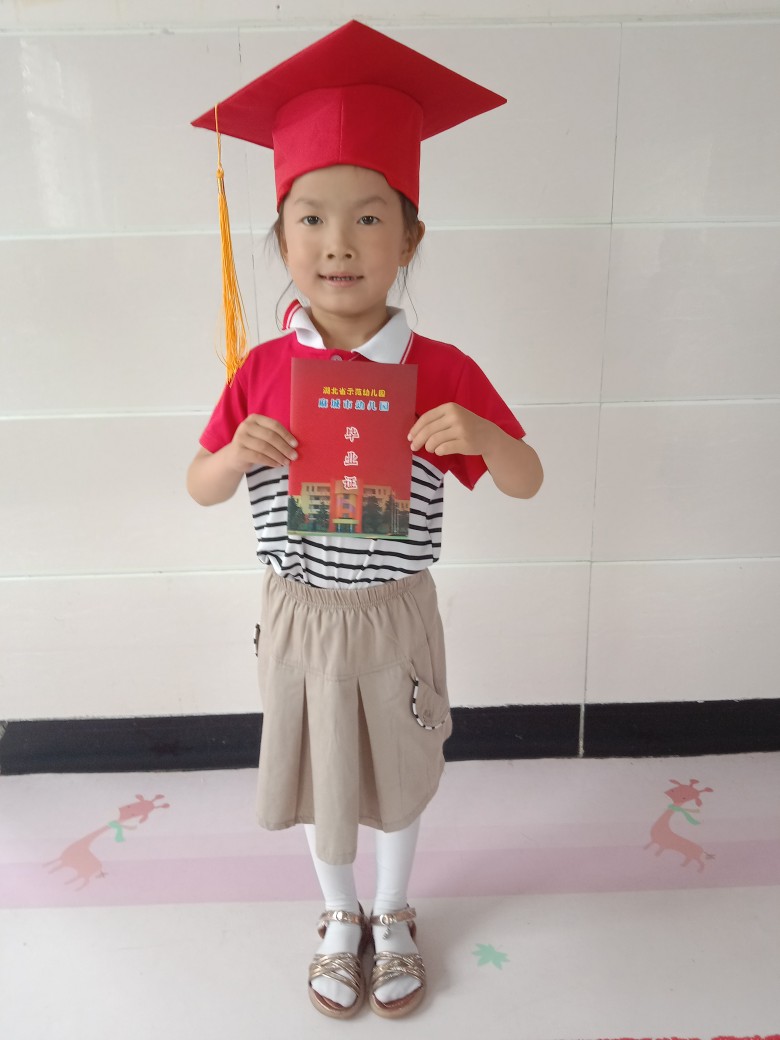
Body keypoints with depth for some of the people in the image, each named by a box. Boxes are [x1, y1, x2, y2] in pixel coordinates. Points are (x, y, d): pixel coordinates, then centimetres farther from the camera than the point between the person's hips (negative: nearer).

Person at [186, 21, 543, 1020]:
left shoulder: (442, 371, -13)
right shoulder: (264, 370, -9)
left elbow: (528, 482, -7)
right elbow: (200, 488, 1)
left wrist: (479, 436, -28)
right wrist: (238, 455, -21)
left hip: (394, 619, -1)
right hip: (298, 618, 2)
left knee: (397, 776, 21)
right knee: (315, 771, 21)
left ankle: (393, 914, 51)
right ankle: (339, 913, 51)